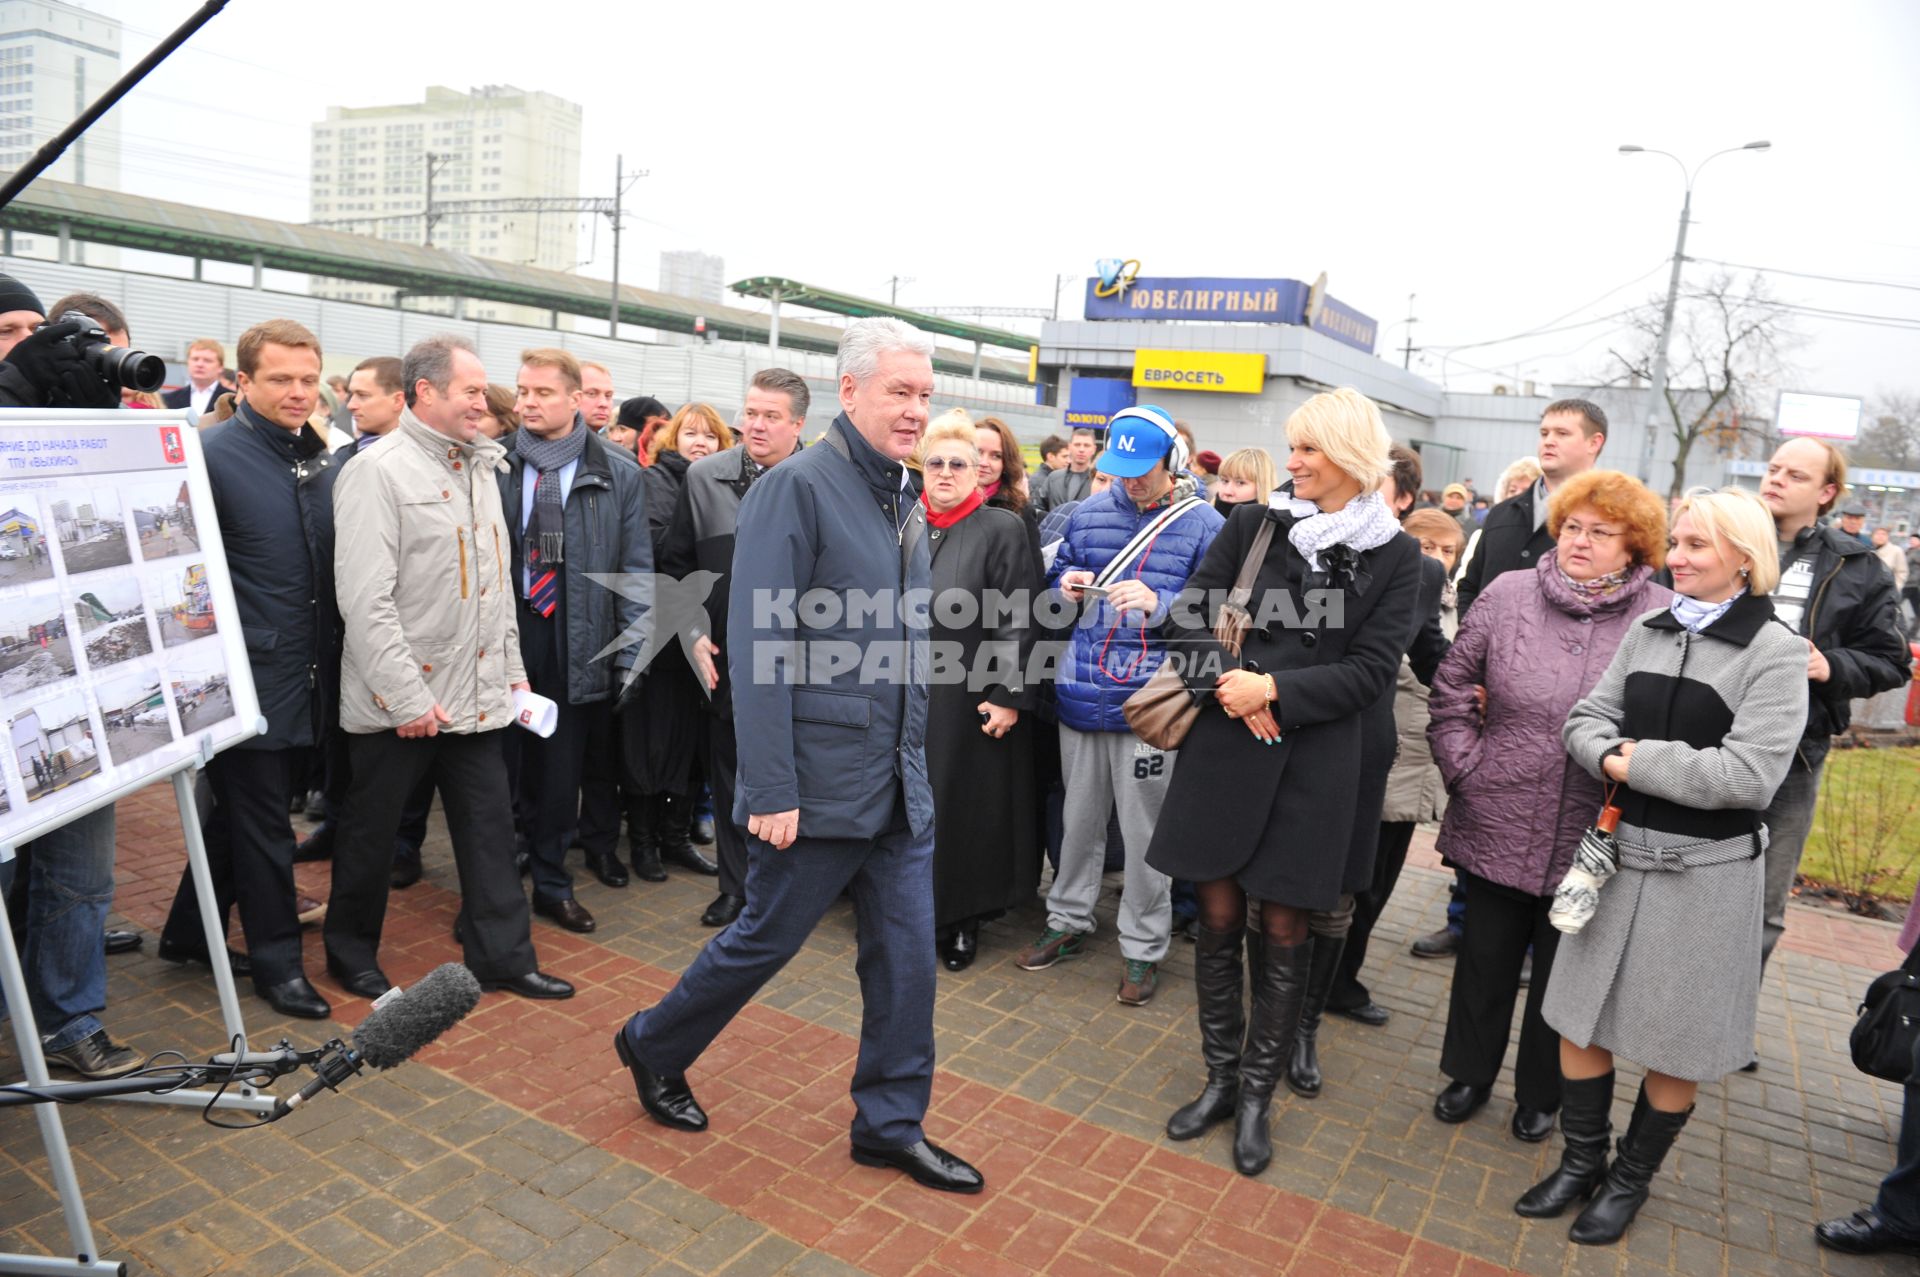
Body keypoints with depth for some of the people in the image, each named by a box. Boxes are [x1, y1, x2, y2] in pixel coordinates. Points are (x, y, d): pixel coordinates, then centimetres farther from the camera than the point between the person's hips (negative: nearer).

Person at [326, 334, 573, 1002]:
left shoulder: (481, 467, 11)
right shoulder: (377, 470, -13)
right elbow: (365, 597, -19)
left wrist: (511, 668, 13)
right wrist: (406, 697, -20)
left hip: (476, 692, 7)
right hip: (398, 701, -6)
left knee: (490, 825, 10)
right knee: (371, 828, 11)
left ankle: (501, 954, 21)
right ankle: (351, 952, 31)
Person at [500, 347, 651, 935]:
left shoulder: (618, 474, 0)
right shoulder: (495, 467, 2)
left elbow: (636, 570, 1)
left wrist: (631, 653, -4)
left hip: (578, 644, 0)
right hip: (502, 638, 0)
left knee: (561, 772, 12)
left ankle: (552, 885, 28)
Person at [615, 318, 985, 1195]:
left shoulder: (905, 502, 10)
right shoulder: (798, 487, -14)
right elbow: (760, 649, -18)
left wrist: (914, 761, 14)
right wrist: (770, 790, -19)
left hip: (901, 784, 7)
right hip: (822, 783, -7)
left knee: (906, 955, 11)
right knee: (766, 938, 10)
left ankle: (891, 1125, 29)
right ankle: (653, 1048, 36)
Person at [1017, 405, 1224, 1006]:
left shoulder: (1202, 525, -4)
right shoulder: (1090, 513, 9)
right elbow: (1057, 575, 19)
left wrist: (1158, 603, -22)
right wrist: (1066, 586, -4)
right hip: (1082, 691, 4)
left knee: (1143, 831, 5)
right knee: (1079, 818, 17)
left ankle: (1142, 948, 22)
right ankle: (1068, 921, 35)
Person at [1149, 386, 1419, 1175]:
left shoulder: (1391, 554, 0)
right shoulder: (1253, 524, 3)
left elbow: (1370, 671, -5)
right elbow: (1187, 623, 3)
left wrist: (1275, 689, -15)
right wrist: (1225, 683, -13)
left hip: (1316, 762, -1)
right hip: (1223, 749, 2)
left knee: (1283, 934, 7)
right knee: (1218, 918, 9)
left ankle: (1256, 1096, 24)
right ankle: (1220, 1078, 27)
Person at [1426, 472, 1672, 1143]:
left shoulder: (1665, 619, -6)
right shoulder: (1508, 595, -2)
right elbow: (1453, 686, 4)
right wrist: (1463, 764, -3)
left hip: (1591, 838, -1)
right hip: (1497, 827, 1)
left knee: (1561, 972, 16)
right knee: (1485, 958, 16)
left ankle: (1540, 1093, 37)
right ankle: (1470, 1074, 37)